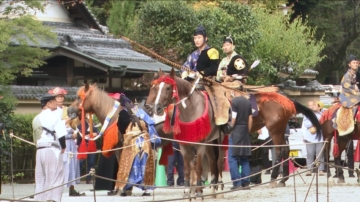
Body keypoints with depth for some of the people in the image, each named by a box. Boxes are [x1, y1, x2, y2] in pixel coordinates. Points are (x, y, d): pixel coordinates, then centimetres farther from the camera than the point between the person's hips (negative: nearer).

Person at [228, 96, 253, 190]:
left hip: (235, 132, -7)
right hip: (245, 133, 7)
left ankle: (237, 183, -8)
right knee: (244, 159, 11)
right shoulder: (248, 102, 8)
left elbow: (233, 119, -15)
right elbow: (250, 119, 10)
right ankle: (246, 182, 10)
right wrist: (248, 132, 17)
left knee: (232, 158, -3)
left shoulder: (234, 102, -11)